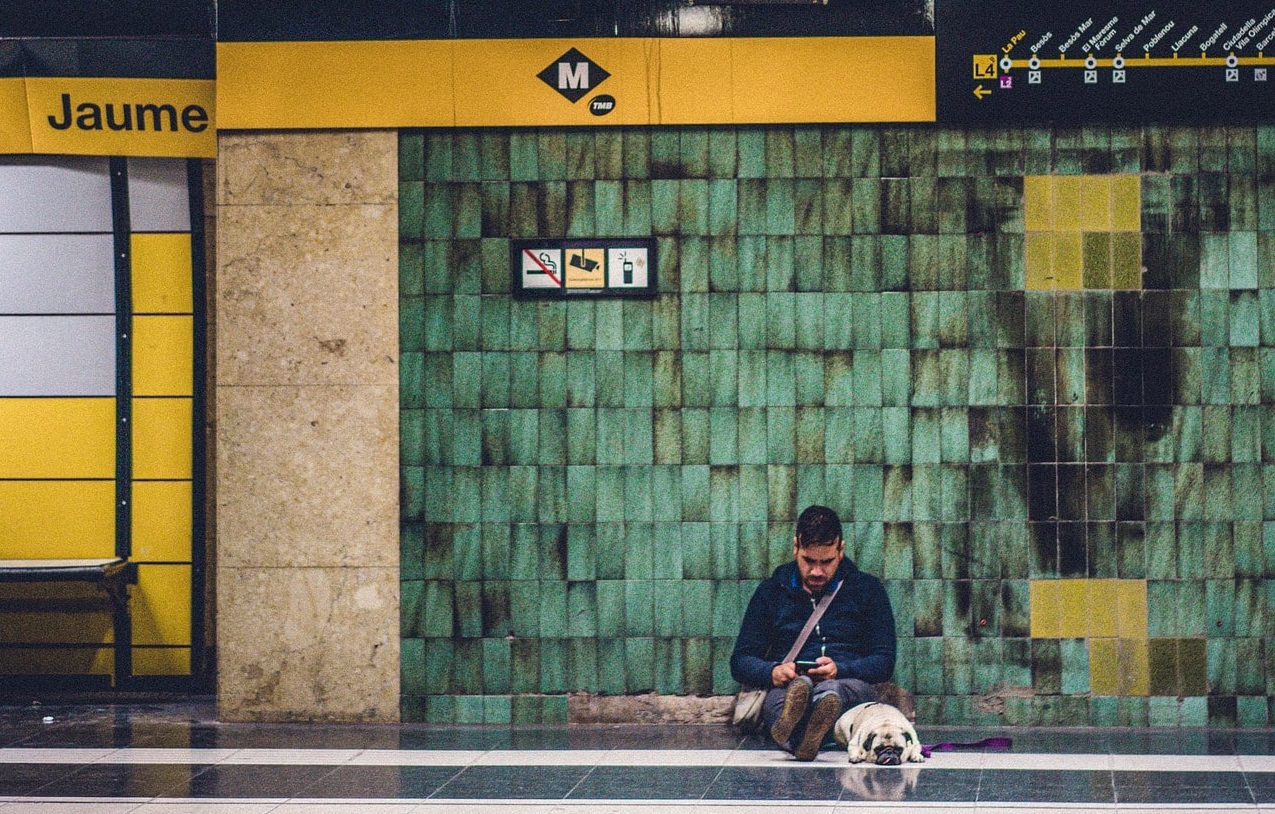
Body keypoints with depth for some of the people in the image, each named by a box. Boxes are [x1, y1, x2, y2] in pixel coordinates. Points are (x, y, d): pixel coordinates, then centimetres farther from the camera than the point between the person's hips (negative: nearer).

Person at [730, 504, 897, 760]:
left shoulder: (867, 589, 17)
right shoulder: (771, 591, 20)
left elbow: (884, 662, 9)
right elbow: (740, 662, 16)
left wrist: (840, 670, -12)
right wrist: (772, 672, -9)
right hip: (785, 688, 1)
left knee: (832, 690, -40)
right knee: (784, 694, -39)